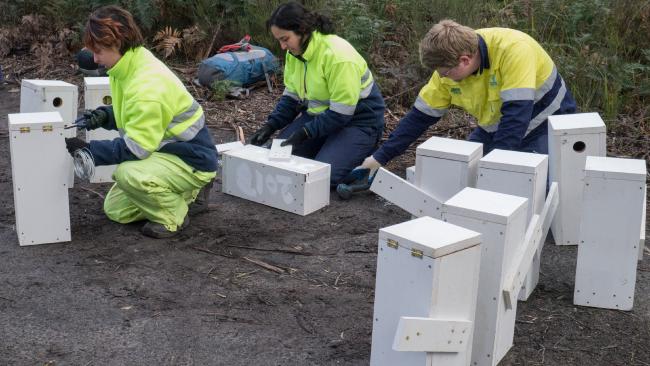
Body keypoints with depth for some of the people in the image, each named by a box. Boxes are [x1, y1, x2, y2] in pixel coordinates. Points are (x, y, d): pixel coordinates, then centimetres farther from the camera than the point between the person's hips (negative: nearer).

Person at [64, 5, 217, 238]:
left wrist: (89, 150, -21)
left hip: (191, 160, -10)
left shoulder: (147, 85, -29)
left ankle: (173, 217, -9)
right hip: (164, 151, 10)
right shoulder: (131, 67, -1)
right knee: (114, 210, 11)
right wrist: (105, 116, -3)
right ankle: (186, 194, 21)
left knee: (128, 173, -35)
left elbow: (136, 148, -27)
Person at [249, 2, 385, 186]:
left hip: (357, 120, -8)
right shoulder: (295, 52, -2)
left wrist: (305, 132, -27)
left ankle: (366, 160, 5)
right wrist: (271, 125, -7)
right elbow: (291, 96, 7)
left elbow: (341, 112, -26)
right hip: (320, 115, 8)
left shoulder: (337, 55, -28)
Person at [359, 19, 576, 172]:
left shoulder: (513, 49, -34)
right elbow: (421, 115, -5)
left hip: (546, 123, -5)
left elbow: (516, 114, -36)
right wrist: (381, 157, -5)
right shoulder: (449, 70, -14)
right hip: (496, 128, 6)